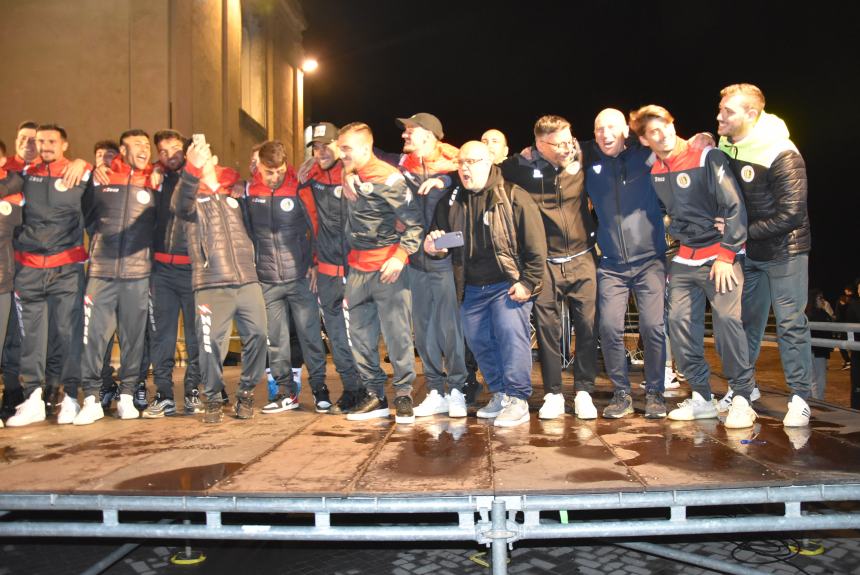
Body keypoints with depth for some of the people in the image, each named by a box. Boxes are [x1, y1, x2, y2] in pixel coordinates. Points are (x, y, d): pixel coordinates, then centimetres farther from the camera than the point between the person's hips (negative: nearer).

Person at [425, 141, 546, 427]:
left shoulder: (513, 197, -7)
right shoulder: (451, 202, 8)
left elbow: (535, 245, -8)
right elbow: (441, 239, 18)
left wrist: (528, 283, -12)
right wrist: (432, 247, -7)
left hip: (508, 284, -5)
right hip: (471, 288, 6)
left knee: (511, 334, -13)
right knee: (479, 342, 9)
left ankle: (518, 399, 0)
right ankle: (500, 393, 25)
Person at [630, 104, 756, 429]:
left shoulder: (707, 158, -8)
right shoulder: (652, 172, 7)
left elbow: (734, 207, -10)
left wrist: (726, 255, -14)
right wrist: (676, 232, 11)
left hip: (719, 255, -5)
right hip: (683, 259, 5)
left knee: (727, 319, -15)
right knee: (680, 323, -1)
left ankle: (742, 398, -2)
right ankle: (702, 398, 10)